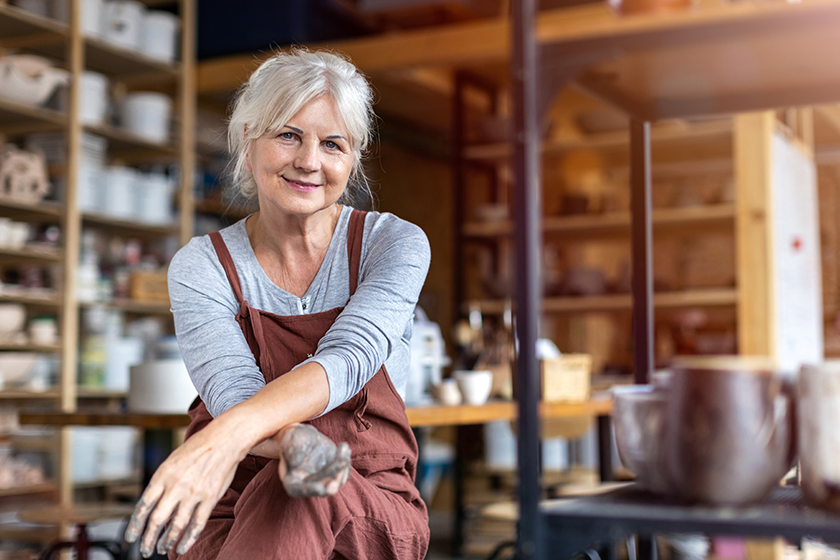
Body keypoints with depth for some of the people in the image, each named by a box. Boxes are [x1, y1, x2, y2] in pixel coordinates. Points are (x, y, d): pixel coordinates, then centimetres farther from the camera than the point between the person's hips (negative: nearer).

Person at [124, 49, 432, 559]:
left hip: (371, 511, 0)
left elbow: (347, 359, -19)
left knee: (297, 499, -34)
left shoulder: (395, 244, -2)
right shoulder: (201, 267, 1)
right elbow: (232, 391, -14)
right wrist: (296, 441, -38)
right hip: (233, 509, 1)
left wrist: (226, 436, -37)